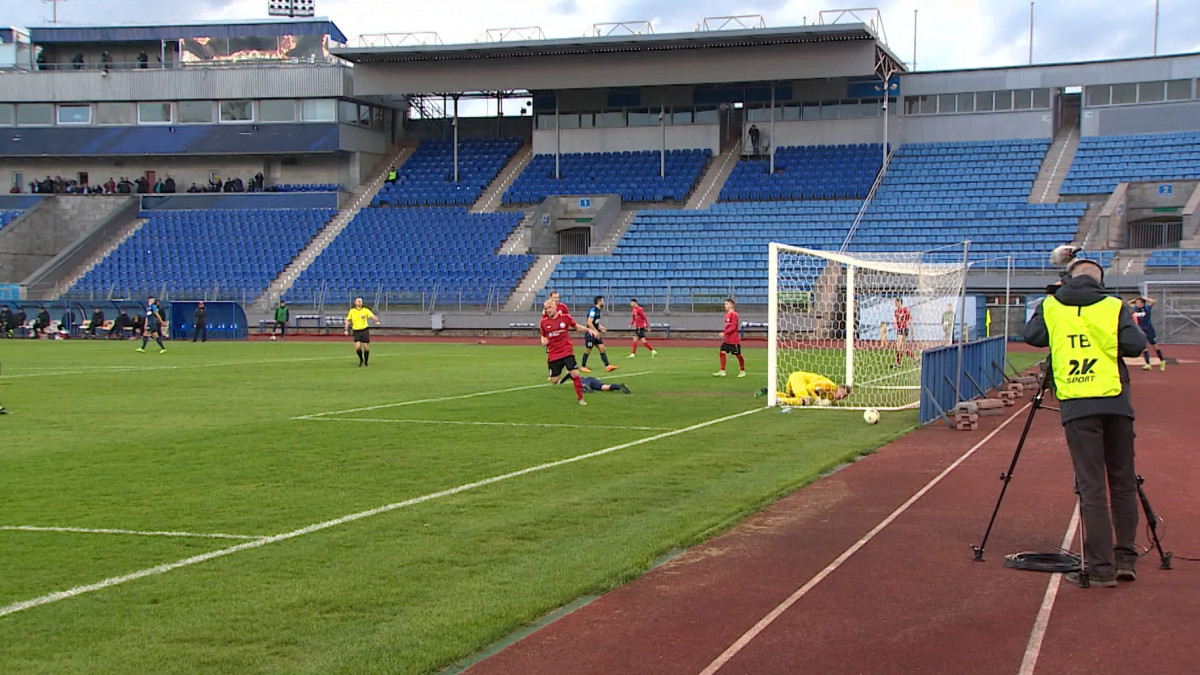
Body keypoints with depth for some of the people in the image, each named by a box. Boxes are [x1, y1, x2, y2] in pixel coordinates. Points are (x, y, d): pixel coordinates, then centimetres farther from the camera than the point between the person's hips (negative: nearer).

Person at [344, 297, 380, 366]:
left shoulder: (365, 310, -2)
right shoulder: (352, 311, 3)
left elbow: (372, 316, -14)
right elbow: (348, 320, 13)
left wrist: (377, 321, -35)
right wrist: (346, 330, 5)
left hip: (365, 330, 0)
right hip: (356, 331, 0)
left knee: (366, 347, 0)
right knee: (357, 347, -14)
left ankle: (366, 362, 20)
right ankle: (361, 359, 13)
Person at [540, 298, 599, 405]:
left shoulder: (565, 317, -3)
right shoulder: (544, 322, -1)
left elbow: (577, 327, 11)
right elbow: (543, 336, 16)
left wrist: (588, 330, -4)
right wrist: (543, 341, -7)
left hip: (567, 351, -1)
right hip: (553, 355, 1)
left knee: (575, 374, -15)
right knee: (554, 380, 2)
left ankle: (580, 398, -1)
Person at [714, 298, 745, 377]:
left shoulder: (734, 314, -15)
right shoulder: (727, 314, 11)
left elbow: (733, 327, -21)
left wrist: (724, 333, -24)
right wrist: (724, 333, 15)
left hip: (733, 339, -8)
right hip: (726, 339, 8)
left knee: (738, 354, 4)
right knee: (722, 352, -2)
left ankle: (742, 371, 17)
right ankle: (722, 371, -1)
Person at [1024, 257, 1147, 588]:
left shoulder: (1050, 306, 6)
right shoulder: (1114, 307, 3)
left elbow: (1031, 335, 13)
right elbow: (1135, 344, -5)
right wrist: (1110, 340, 14)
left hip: (1076, 405, 0)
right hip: (1115, 402, 0)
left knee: (1091, 488, 0)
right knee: (1123, 484, 13)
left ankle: (1100, 567, -2)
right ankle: (1125, 559, 17)